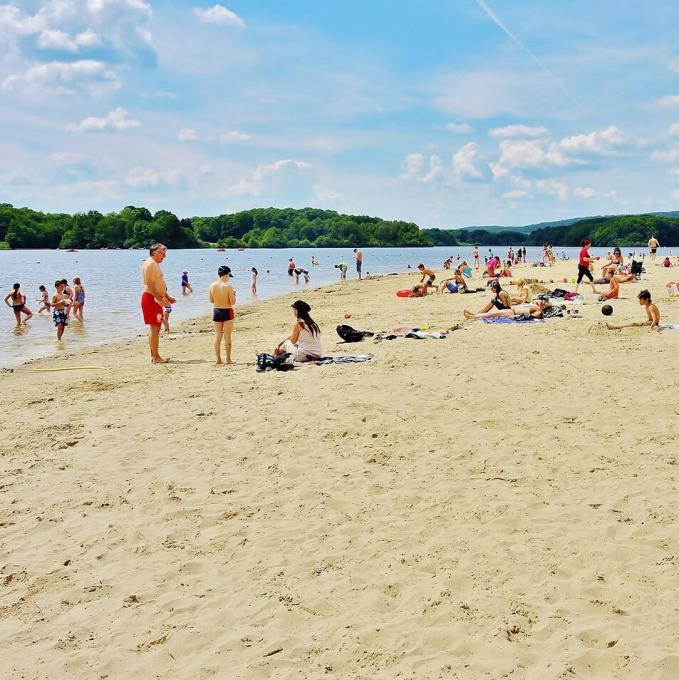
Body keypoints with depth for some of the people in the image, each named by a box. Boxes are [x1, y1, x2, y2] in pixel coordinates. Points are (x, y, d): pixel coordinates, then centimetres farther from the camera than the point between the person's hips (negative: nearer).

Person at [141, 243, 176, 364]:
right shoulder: (150, 263, -13)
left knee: (155, 328, 12)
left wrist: (167, 296, 19)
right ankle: (156, 357, -8)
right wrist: (160, 299, -23)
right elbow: (149, 284, -21)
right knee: (154, 328, -9)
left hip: (156, 299, 11)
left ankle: (154, 356, 17)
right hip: (151, 298, -11)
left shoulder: (155, 264, 19)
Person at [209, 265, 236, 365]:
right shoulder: (228, 286, -16)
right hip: (227, 312, -4)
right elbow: (232, 302, -14)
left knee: (217, 335, 12)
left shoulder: (212, 286, -2)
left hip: (216, 311, 4)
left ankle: (218, 358, 16)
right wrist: (233, 294, 4)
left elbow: (211, 300, 6)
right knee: (227, 336, 4)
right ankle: (228, 359, 8)